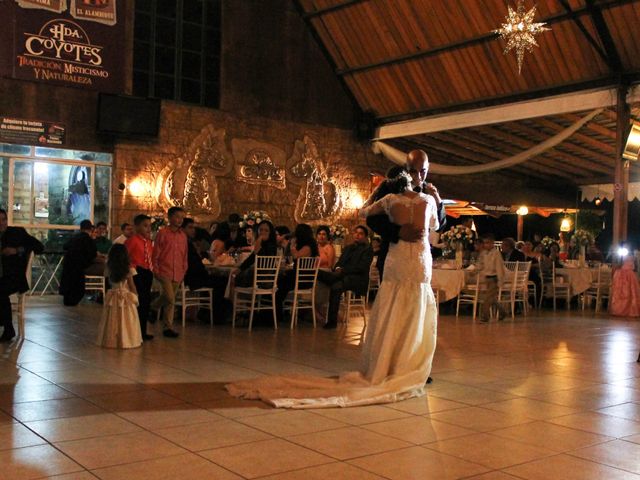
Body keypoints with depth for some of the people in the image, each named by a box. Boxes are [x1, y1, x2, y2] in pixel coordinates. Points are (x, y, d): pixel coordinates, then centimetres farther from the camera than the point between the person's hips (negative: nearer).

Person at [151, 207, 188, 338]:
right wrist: (155, 270, -5)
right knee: (170, 298, -14)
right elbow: (155, 254, -2)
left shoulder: (183, 236, 11)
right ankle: (168, 326, 5)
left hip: (177, 273, 5)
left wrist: (184, 271, 13)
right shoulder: (162, 233, -3)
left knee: (169, 299, 8)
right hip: (165, 271, -5)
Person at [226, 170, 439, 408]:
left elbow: (365, 211, 22)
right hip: (421, 261, 0)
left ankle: (381, 369, 8)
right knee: (416, 319, 5)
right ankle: (406, 374, 6)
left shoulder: (391, 199, 5)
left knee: (389, 319, 5)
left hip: (397, 260, 0)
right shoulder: (428, 199, 6)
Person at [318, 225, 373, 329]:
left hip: (358, 279, -6)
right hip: (342, 276, 6)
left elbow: (361, 267, -8)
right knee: (319, 273, -21)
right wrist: (337, 268, -5)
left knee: (337, 286, -36)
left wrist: (343, 270, -15)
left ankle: (332, 321, -32)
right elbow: (339, 262, 21)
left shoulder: (367, 249, 5)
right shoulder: (348, 248, 27)